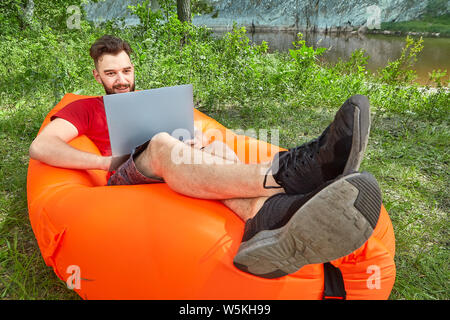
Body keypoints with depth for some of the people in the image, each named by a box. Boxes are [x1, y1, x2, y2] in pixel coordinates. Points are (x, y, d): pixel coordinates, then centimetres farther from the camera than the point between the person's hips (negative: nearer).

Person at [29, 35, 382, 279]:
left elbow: (192, 132, 20)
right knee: (161, 144, -34)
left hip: (176, 177, 4)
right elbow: (41, 147, 4)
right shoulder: (86, 108, 21)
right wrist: (107, 161, -6)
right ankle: (284, 174, -56)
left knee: (215, 156, -28)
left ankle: (269, 215, -63)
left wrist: (201, 142, -7)